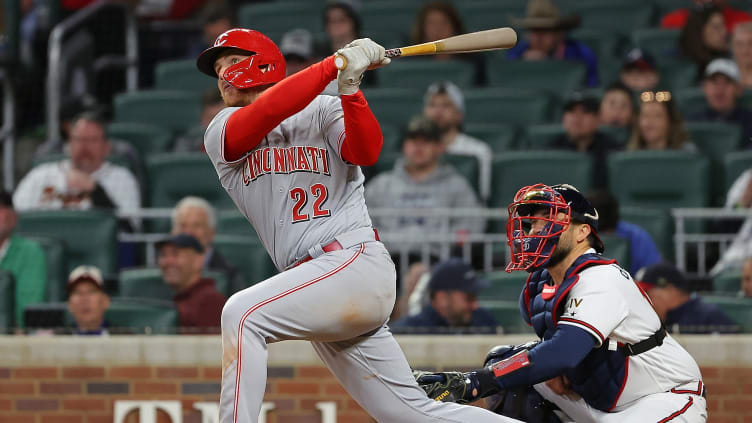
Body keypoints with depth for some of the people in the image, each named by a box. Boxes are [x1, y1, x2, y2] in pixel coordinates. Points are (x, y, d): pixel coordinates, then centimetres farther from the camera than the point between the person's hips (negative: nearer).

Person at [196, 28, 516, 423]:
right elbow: (266, 113, -8)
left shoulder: (323, 110, 7)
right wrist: (338, 64, -12)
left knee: (243, 314, -26)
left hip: (355, 261, -5)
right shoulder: (222, 134, 13)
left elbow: (365, 152, -12)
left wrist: (349, 89, -26)